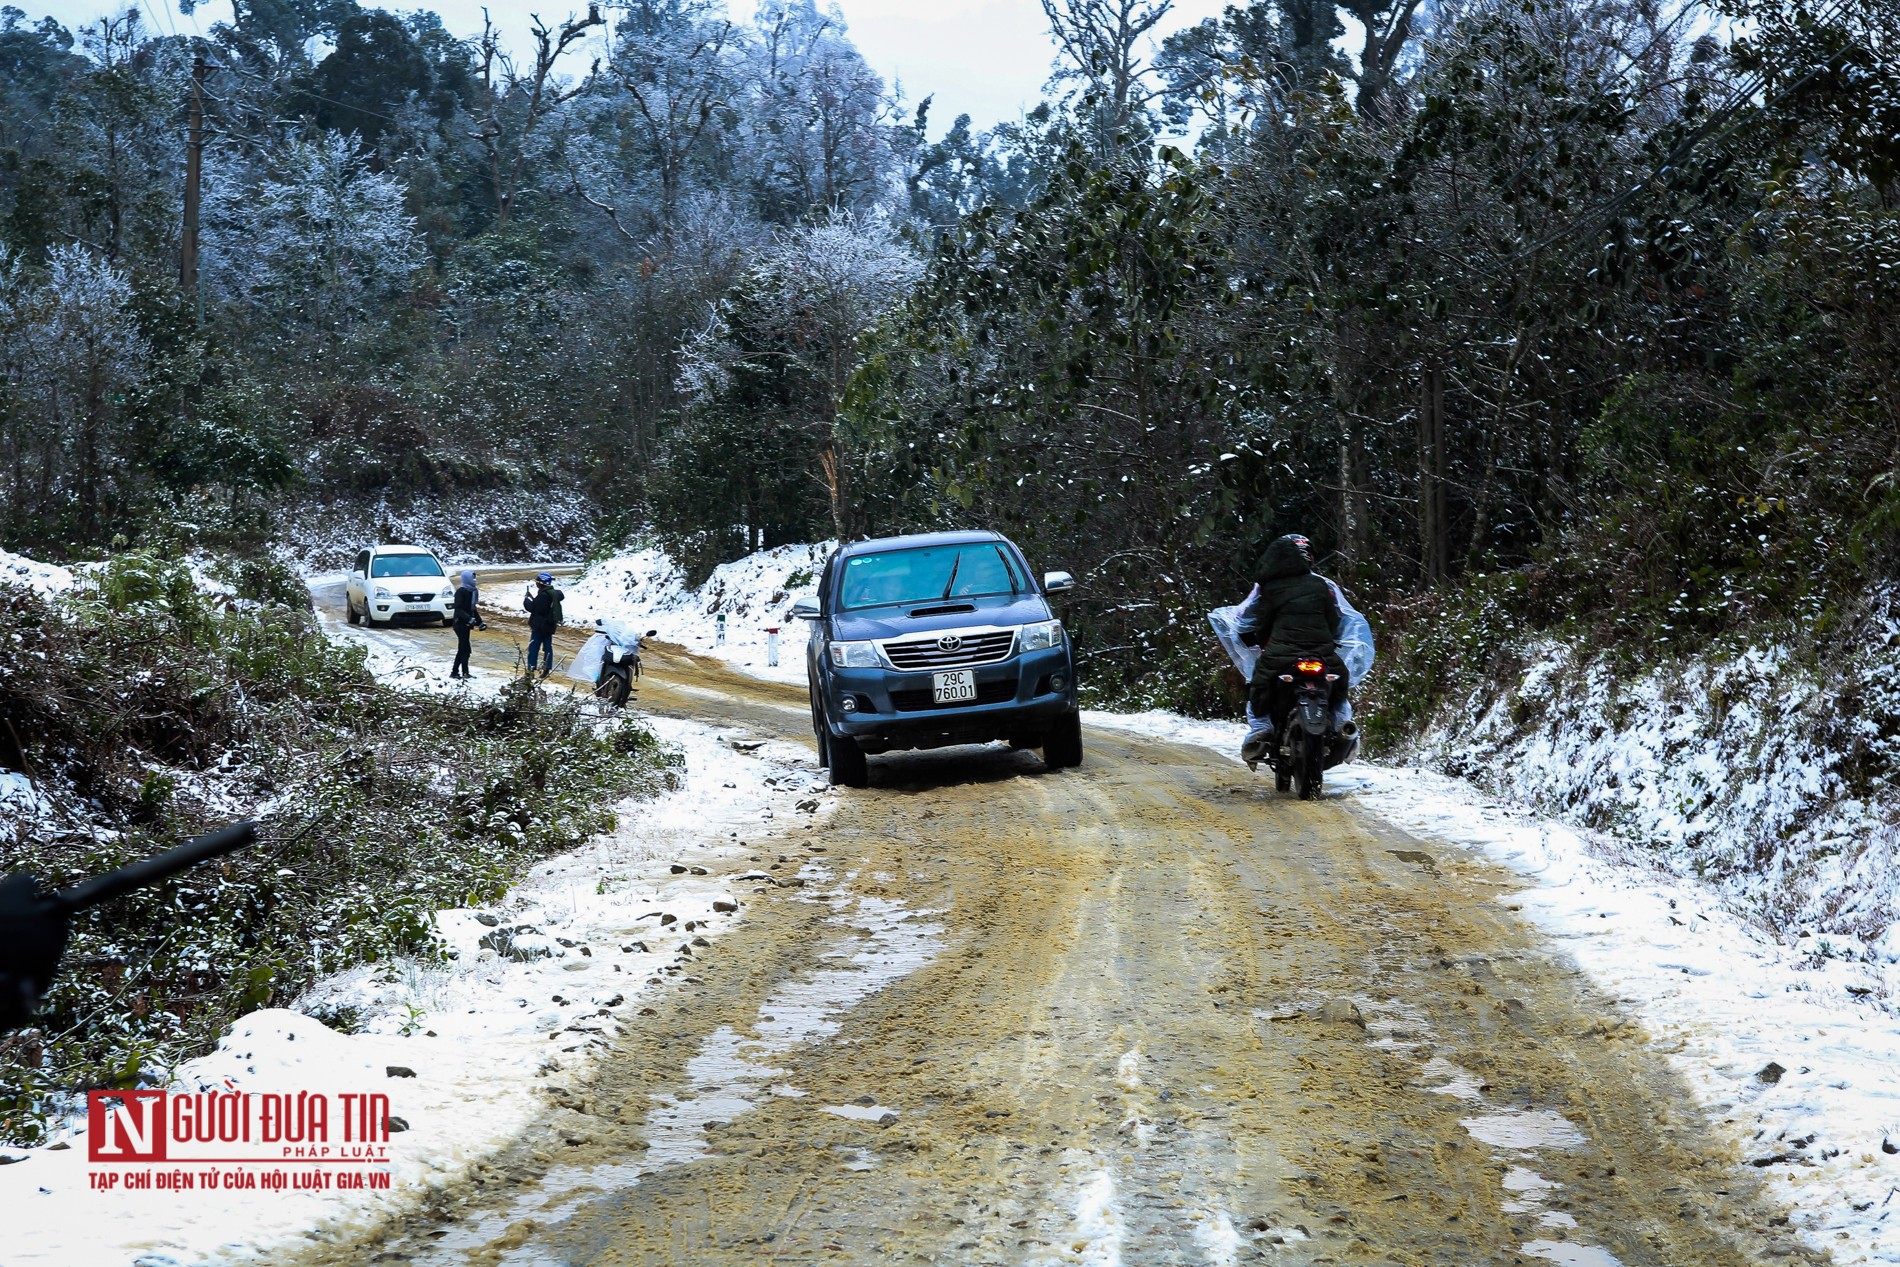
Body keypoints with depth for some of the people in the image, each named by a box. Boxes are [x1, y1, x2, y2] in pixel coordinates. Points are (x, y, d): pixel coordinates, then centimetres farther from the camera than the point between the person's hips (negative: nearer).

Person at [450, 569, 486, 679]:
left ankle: (454, 672, 18)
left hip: (466, 624, 9)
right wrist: (469, 619, -30)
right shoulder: (461, 591, -13)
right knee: (465, 649, -9)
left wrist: (480, 622, 16)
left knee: (462, 649, 12)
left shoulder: (472, 591, 12)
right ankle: (465, 673, -7)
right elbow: (458, 609, -20)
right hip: (460, 623, -9)